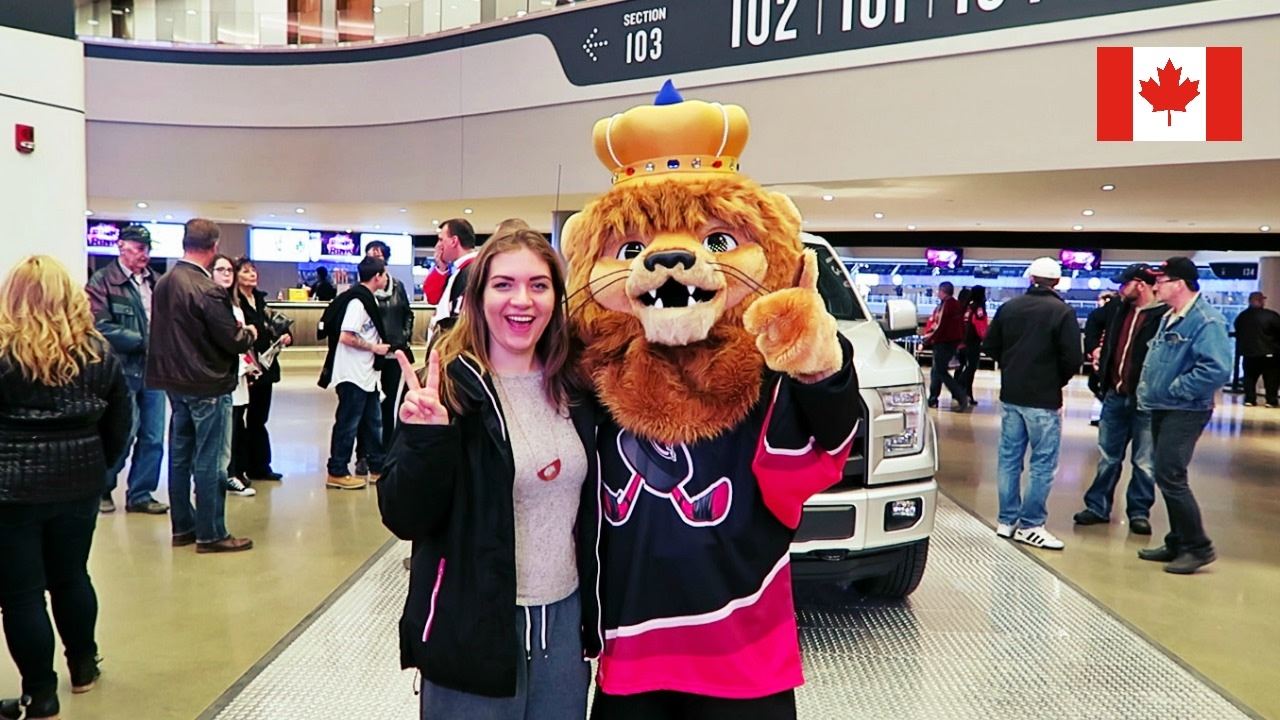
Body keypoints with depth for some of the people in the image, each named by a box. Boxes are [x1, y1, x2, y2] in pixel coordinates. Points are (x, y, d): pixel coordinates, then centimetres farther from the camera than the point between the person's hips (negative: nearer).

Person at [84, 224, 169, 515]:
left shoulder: (155, 281, 12)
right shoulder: (102, 282, -5)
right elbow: (102, 327, -14)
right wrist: (143, 341, -14)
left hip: (154, 368, 5)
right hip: (123, 370, -5)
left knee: (153, 438, 7)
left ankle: (140, 494, 20)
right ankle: (103, 489, 23)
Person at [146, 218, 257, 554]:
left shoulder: (164, 283, 4)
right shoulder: (207, 290, -21)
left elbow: (166, 332, 13)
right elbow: (233, 340, -18)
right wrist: (249, 333, 4)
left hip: (176, 381, 8)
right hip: (208, 385, -8)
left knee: (180, 457, 14)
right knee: (209, 462, -1)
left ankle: (182, 527, 25)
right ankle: (210, 534, 6)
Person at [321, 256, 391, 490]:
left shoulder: (368, 299, 10)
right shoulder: (357, 301, -18)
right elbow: (346, 337, -23)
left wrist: (379, 346, 5)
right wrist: (375, 347, -15)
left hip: (366, 374, 10)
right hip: (353, 374, -10)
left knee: (373, 421, 15)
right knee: (347, 423, -1)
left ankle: (377, 467, 25)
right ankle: (337, 473, 8)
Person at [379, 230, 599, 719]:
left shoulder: (573, 389, 1)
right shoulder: (450, 390, -12)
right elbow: (405, 519, -16)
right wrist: (426, 438, -30)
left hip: (564, 617, 5)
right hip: (474, 627, -4)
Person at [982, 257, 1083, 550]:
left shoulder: (1009, 307, 2)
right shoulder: (1063, 312, -11)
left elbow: (990, 347, 6)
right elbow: (1073, 358, -14)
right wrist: (1057, 380, 5)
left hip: (1011, 395, 5)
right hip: (1043, 399, -5)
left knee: (1009, 458, 11)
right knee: (1043, 463, 2)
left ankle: (1007, 520, 18)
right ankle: (1030, 525, 4)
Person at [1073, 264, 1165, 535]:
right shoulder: (1121, 311, 10)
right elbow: (1096, 326, 28)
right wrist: (1097, 351, 12)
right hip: (1114, 396, 7)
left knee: (1144, 462, 6)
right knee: (1108, 457, 14)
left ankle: (1139, 511, 19)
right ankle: (1098, 506, 24)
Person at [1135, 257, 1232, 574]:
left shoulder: (1206, 320, -18)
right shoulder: (1169, 318, 12)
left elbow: (1217, 369, -28)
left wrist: (1176, 390, -20)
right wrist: (1148, 389, 12)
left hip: (1184, 413, -10)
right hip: (1161, 409, 10)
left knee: (1170, 478, -9)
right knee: (1167, 478, 14)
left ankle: (1198, 547, 4)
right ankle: (1178, 543, 25)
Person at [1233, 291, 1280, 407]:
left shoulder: (1241, 317, 5)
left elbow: (1238, 334, 13)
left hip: (1248, 351, 4)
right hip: (1269, 352, -4)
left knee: (1250, 376, 11)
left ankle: (1249, 399, 6)